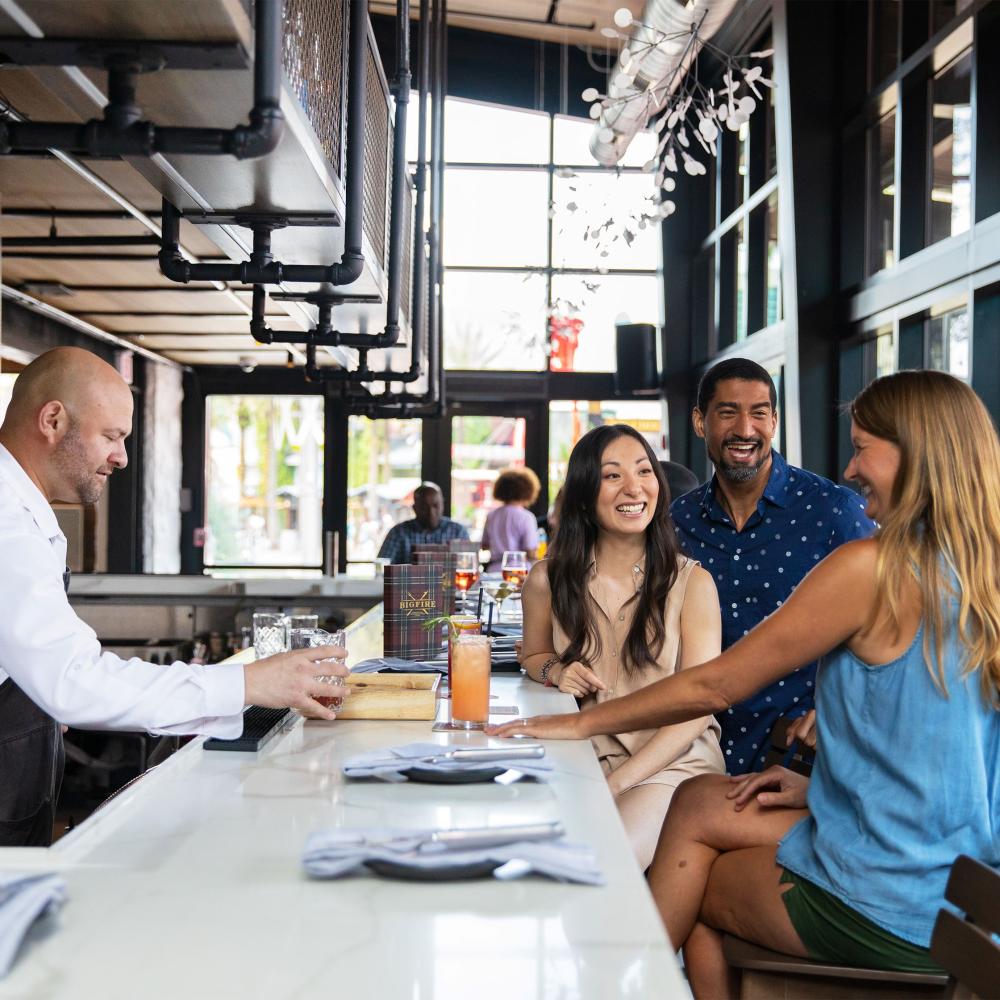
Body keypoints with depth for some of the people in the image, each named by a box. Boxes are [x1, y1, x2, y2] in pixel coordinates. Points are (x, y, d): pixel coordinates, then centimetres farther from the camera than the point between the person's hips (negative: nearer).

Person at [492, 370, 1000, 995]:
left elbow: (715, 685, -13)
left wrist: (582, 723, -2)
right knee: (697, 805, 16)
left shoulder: (872, 568, -20)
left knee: (694, 885, 17)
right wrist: (822, 787, 11)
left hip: (890, 914, -7)